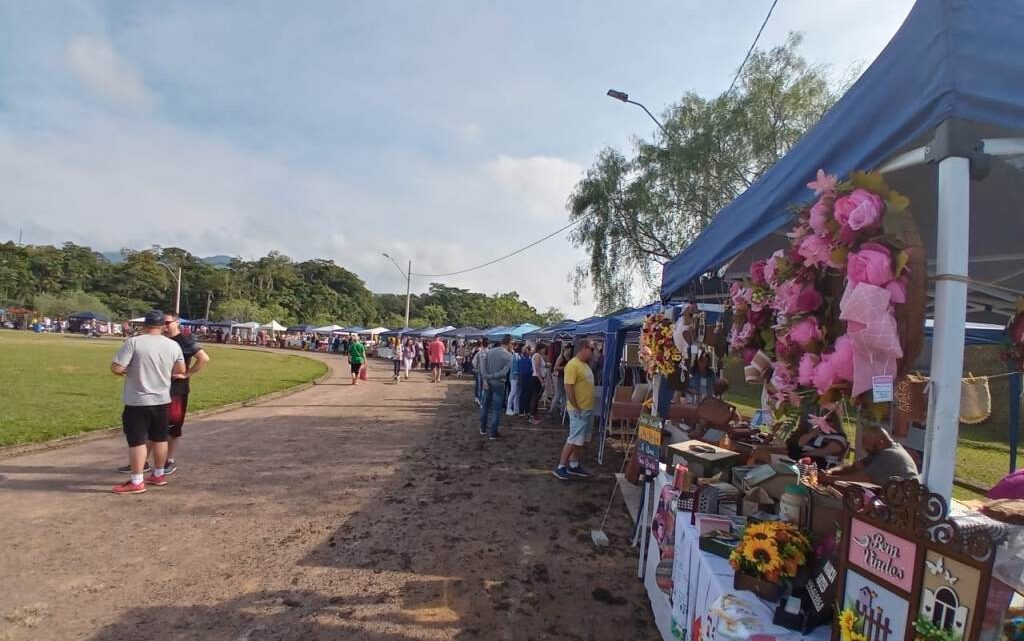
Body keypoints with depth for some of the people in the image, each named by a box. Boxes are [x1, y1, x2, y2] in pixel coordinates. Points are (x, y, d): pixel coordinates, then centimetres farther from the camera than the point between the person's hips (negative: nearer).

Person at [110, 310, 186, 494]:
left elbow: (116, 368, -17)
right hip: (162, 400, 5)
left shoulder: (134, 342, -14)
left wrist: (126, 372, 4)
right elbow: (181, 371, 7)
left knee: (137, 441, 2)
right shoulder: (173, 345, 0)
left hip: (138, 401, -5)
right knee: (160, 438, 16)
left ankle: (136, 482, 6)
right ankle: (158, 475, 28)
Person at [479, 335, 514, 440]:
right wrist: (491, 376, -11)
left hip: (488, 382, 5)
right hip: (498, 384, -5)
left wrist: (485, 379, -11)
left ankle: (483, 428, 30)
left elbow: (482, 364, -7)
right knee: (496, 409, 4)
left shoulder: (490, 351, 2)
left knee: (485, 405, 19)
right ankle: (493, 433, 7)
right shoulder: (508, 355, -11)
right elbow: (504, 372, -19)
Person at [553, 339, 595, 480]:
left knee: (581, 440, 14)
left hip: (588, 409, 9)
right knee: (574, 440, -6)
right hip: (579, 410, -9)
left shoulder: (585, 365, 12)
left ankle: (574, 465, 24)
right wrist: (576, 408, -21)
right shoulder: (573, 365, -18)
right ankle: (560, 467, 3)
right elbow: (568, 388, -22)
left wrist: (589, 406, 16)